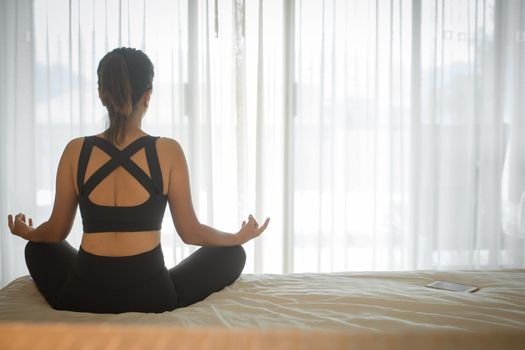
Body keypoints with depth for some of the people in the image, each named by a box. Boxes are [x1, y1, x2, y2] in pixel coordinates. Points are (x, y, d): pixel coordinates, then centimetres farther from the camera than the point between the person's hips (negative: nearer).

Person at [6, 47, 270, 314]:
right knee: (232, 254, 19)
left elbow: (56, 232, 6)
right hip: (149, 298, -3)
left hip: (82, 299, 3)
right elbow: (190, 233, -2)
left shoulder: (75, 151, -4)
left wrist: (25, 232, 30)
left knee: (38, 249, 34)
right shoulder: (168, 152, -10)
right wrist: (239, 237, 16)